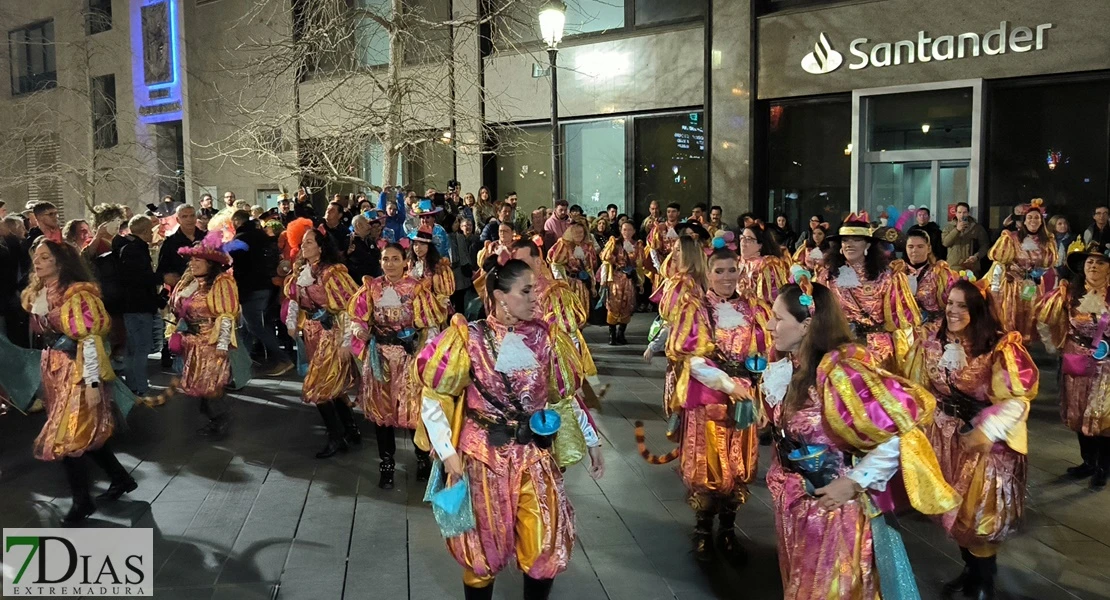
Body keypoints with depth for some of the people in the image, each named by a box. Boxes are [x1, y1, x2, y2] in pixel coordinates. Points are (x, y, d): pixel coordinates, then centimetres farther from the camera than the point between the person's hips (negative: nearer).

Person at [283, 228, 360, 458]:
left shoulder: (332, 272, -18)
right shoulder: (300, 271, 5)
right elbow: (294, 298, 19)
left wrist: (347, 341, -20)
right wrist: (292, 323, 8)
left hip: (331, 334, -8)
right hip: (313, 335, 8)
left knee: (318, 388, -6)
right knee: (332, 386, 14)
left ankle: (336, 439, 8)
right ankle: (351, 431, 27)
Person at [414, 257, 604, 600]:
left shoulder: (545, 337, -1)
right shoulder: (469, 339, -10)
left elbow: (567, 395, 9)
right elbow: (433, 397, -7)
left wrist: (592, 440, 11)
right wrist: (447, 452, -10)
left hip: (536, 454, 3)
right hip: (485, 455, -3)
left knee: (547, 547, 6)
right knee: (483, 548, 11)